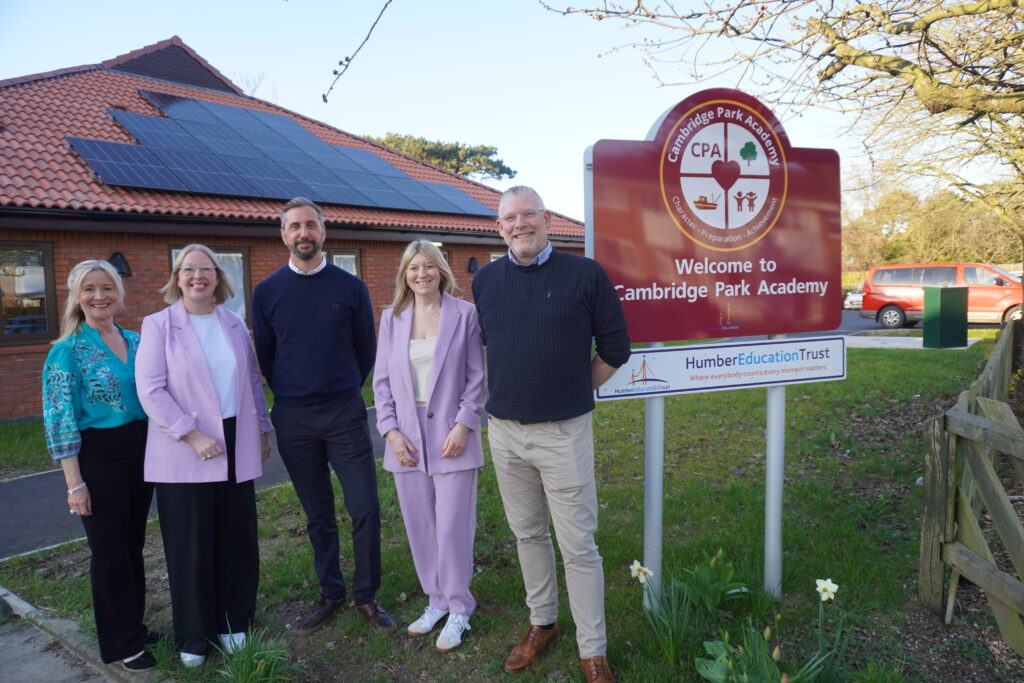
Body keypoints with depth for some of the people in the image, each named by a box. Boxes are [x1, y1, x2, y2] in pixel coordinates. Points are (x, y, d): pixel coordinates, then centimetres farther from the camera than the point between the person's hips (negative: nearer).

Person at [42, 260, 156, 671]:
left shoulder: (136, 342, 6)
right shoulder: (67, 351, -9)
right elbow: (60, 420, -11)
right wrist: (75, 483, -14)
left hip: (141, 451, 5)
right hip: (98, 456, -5)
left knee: (133, 545, 16)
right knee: (109, 550, 7)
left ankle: (135, 627, 33)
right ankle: (120, 644, 23)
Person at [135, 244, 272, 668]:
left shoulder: (234, 324, 8)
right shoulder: (158, 326, -3)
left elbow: (253, 381, 14)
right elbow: (150, 391, -10)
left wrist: (261, 430, 13)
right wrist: (193, 436, -16)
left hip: (236, 450, 4)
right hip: (184, 453, -3)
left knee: (237, 540, 10)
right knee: (190, 546, 6)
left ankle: (234, 623, 28)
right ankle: (194, 637, 23)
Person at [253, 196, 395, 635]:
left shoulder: (351, 287, -1)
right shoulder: (266, 292, 2)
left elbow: (366, 350, 8)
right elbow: (265, 357, 12)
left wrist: (341, 393, 11)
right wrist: (292, 396, 13)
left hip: (345, 413, -1)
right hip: (293, 421, 1)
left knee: (365, 509, -1)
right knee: (318, 514, 12)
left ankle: (367, 595, 17)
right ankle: (330, 594, 28)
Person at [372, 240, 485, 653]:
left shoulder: (464, 314, -2)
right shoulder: (392, 318, 7)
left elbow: (476, 376, -2)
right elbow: (382, 379, 8)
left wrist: (464, 425, -10)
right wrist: (390, 429, -1)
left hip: (451, 437, -3)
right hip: (407, 439, 4)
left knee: (451, 528, -1)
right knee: (419, 526, 11)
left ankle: (458, 608, 19)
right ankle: (436, 600, 29)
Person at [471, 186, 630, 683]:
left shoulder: (585, 274, -6)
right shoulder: (485, 281, 5)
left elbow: (614, 347, 1)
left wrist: (575, 391, 4)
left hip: (563, 432, -4)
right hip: (503, 430, 4)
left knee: (578, 545, 3)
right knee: (528, 534, 18)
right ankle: (542, 623, 37)